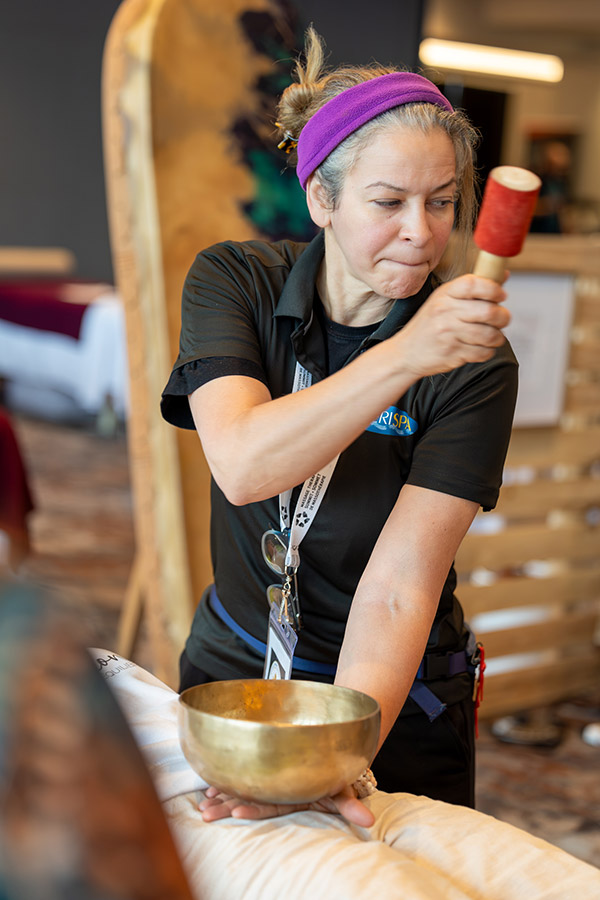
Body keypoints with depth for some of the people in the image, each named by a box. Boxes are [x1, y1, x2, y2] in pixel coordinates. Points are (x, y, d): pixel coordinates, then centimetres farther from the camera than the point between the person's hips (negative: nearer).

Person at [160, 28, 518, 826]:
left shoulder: (473, 366, -19)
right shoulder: (233, 281, -12)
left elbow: (401, 586, -26)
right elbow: (241, 467, -29)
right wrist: (404, 355, -41)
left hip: (392, 707, -2)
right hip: (230, 671, 3)